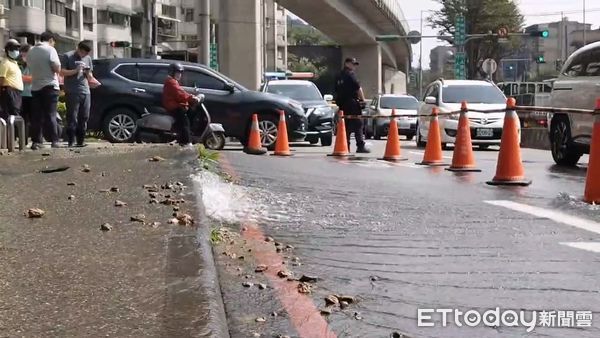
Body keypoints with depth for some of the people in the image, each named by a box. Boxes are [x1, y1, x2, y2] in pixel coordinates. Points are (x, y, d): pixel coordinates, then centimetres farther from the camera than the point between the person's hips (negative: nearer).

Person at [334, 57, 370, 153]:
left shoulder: (339, 76, 18)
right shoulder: (350, 74, -8)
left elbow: (336, 91, 23)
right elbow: (358, 88, -14)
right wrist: (363, 100, -8)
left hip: (342, 103, 8)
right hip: (352, 102, -8)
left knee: (347, 126, 11)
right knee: (358, 125, -7)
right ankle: (360, 146, -11)